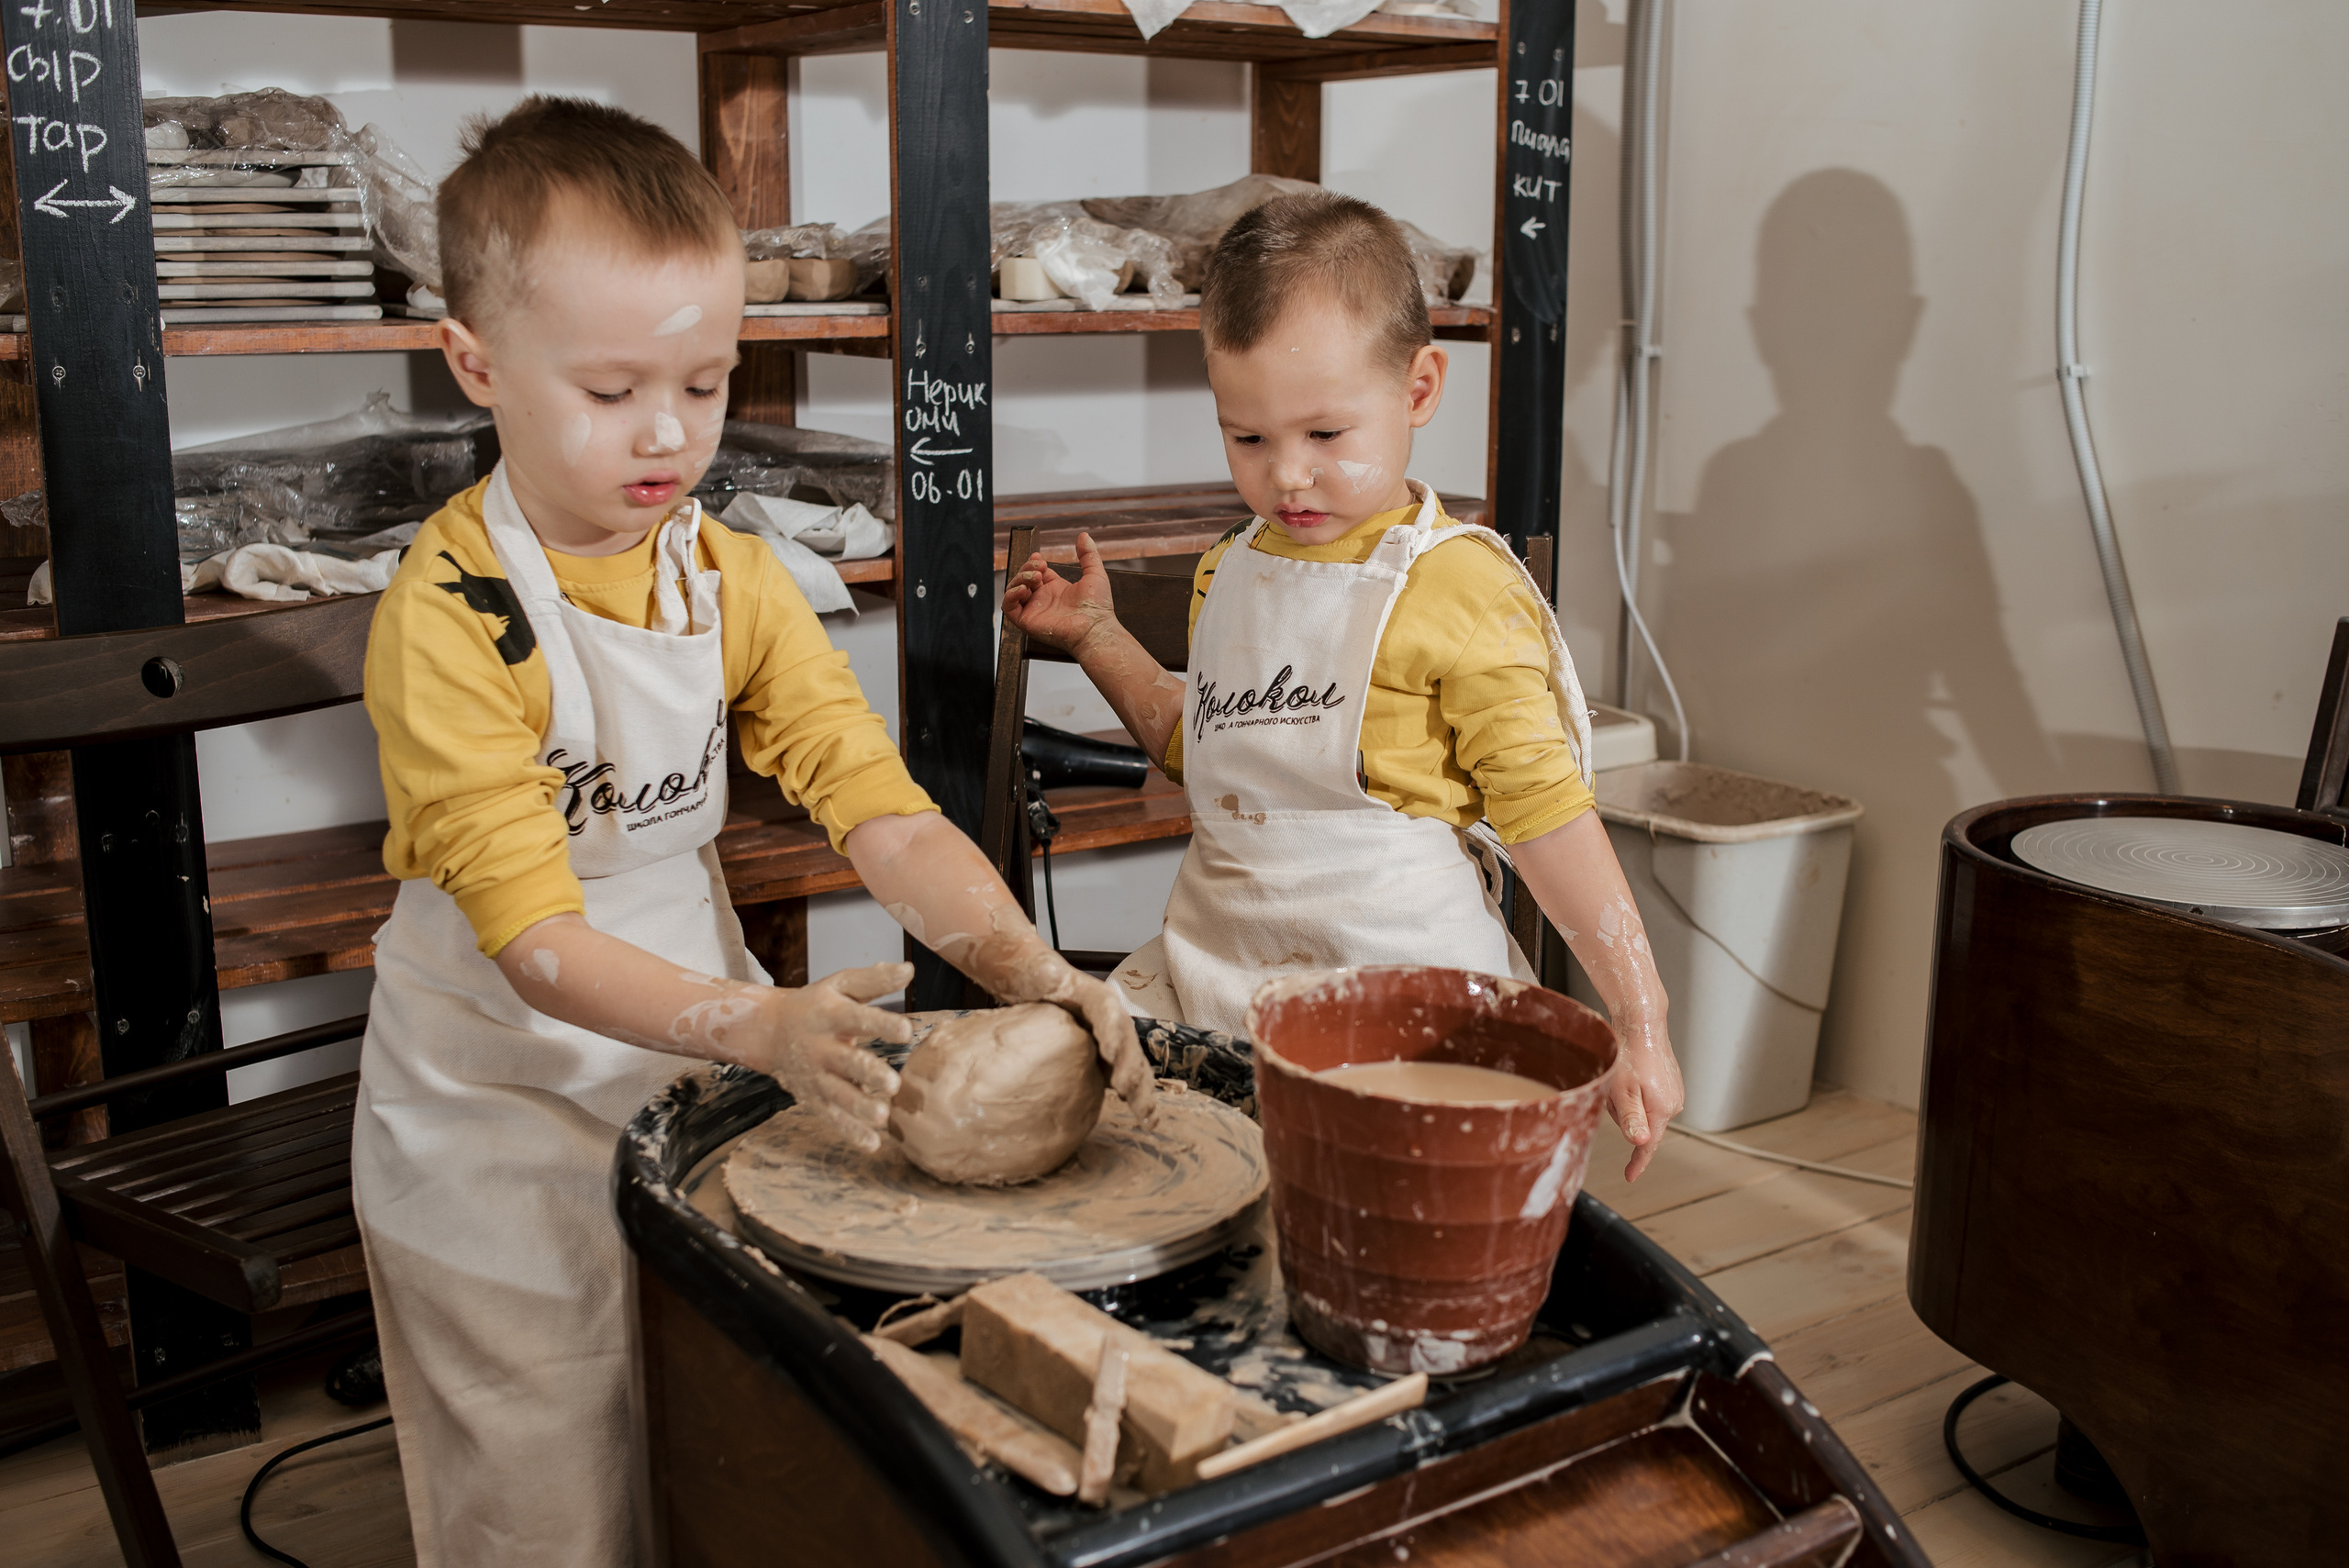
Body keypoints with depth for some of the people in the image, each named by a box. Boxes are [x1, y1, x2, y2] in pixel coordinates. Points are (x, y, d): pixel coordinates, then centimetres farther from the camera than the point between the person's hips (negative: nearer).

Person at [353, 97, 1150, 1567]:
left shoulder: (736, 582, -3)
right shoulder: (451, 615, -21)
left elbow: (878, 805, -11)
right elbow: (532, 934, -26)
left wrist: (1029, 968, -28)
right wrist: (757, 1026, -42)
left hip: (696, 1060, 5)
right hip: (504, 1118, -4)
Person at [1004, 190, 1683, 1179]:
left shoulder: (1458, 588, -9)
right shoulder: (1233, 572, 12)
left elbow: (1546, 813, -10)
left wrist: (1638, 1023, -13)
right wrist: (1096, 638, 24)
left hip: (1391, 986, -7)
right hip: (1211, 965, 7)